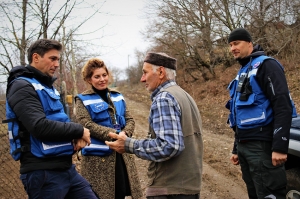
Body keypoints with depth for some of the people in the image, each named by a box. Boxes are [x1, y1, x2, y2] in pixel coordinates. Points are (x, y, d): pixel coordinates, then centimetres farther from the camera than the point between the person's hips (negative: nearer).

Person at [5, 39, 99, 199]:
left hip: (66, 167, 9)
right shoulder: (22, 86, -10)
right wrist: (79, 131, -12)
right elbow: (40, 126, -23)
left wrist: (77, 136, -1)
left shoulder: (48, 86, 18)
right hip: (43, 172, -9)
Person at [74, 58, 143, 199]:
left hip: (121, 154, 5)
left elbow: (129, 120, 9)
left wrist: (124, 135, -13)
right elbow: (87, 125, -15)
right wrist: (115, 134, -22)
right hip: (97, 157, -5)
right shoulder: (83, 100, -3)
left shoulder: (117, 97, 14)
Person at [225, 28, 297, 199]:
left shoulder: (265, 65, -8)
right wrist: (236, 149, 23)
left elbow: (283, 106, -18)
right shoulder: (242, 73, 20)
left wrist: (280, 147, -25)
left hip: (262, 146, -9)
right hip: (244, 146, 9)